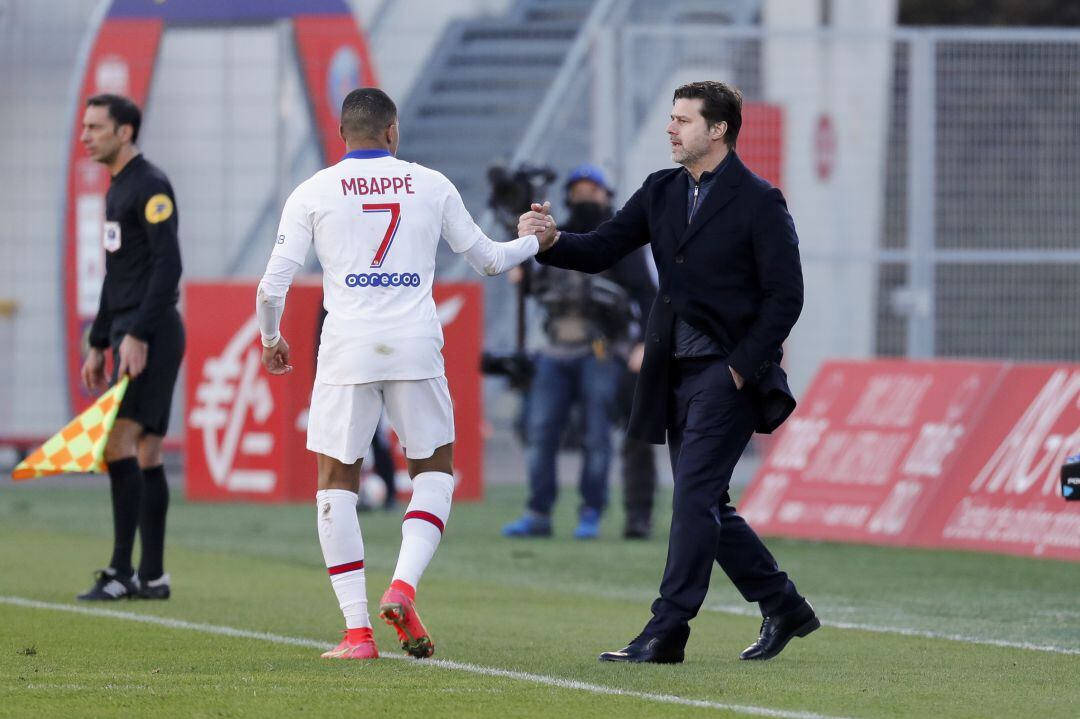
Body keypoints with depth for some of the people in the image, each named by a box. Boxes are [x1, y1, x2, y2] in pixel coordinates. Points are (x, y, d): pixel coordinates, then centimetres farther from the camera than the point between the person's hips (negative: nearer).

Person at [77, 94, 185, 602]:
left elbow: (167, 265, -19)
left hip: (152, 332, -10)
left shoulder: (150, 187, -10)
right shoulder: (117, 190, 19)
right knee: (145, 455, 7)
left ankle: (121, 571, -17)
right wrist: (98, 344, 23)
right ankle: (152, 576, 8)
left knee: (120, 442, -16)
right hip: (128, 332, 10)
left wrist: (138, 336, -24)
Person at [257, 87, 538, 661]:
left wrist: (271, 340, 19)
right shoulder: (431, 185, 9)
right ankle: (404, 588, -5)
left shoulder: (313, 193, 4)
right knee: (435, 471, 18)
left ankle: (357, 629, 1)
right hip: (416, 345, 1)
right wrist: (534, 242, 39)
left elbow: (273, 285, 0)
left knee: (336, 483, 8)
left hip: (347, 349, -1)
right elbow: (487, 260, 19)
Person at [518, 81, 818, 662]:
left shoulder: (758, 202, -8)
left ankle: (666, 631, -14)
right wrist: (551, 241, -14)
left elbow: (785, 296, -9)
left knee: (693, 496, -12)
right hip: (676, 374, 8)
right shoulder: (661, 192, 12)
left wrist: (741, 368, -14)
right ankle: (784, 608, 24)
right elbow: (601, 250, 7)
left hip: (729, 375, -7)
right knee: (705, 505, 11)